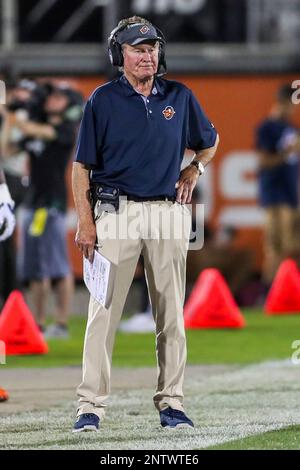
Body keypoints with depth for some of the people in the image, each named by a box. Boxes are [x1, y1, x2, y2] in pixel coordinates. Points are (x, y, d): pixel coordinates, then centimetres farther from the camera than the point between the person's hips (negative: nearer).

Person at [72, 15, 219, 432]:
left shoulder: (179, 97, 8)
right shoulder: (103, 100, -1)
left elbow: (210, 141, 25)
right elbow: (82, 166, -1)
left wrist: (195, 169, 5)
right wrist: (85, 223, -9)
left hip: (168, 212, 3)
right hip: (117, 212, -3)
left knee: (171, 315, 6)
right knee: (104, 311, -8)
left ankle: (171, 402, 13)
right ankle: (91, 405, -7)